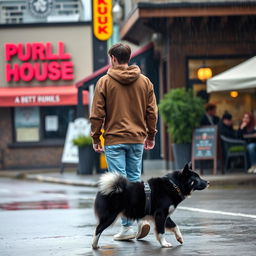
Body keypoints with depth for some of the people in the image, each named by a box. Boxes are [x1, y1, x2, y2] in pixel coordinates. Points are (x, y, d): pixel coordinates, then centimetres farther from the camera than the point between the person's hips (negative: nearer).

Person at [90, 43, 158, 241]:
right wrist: (151, 136, 17)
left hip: (114, 140, -3)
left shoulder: (105, 82, -4)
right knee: (135, 180, 13)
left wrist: (95, 138, 4)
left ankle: (127, 226, -3)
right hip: (137, 139, 3)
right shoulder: (145, 81, 6)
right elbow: (152, 112, 8)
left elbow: (97, 114, -5)